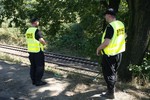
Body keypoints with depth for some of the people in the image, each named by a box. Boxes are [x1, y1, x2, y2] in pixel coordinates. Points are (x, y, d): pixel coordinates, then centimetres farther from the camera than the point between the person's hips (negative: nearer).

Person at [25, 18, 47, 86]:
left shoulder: (28, 30, 9)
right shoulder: (37, 31, -17)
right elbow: (41, 40, -25)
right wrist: (44, 43, -4)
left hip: (30, 51, 8)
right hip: (38, 51, -8)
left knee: (33, 66, 14)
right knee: (40, 66, 1)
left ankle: (33, 80, 20)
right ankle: (38, 81, 6)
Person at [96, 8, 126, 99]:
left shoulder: (110, 26, -23)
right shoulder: (121, 24, 3)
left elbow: (106, 42, -26)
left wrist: (99, 49, -11)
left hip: (110, 54, -8)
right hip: (119, 52, 8)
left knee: (109, 73, 5)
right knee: (114, 72, 22)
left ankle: (111, 93, 15)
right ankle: (112, 88, 39)